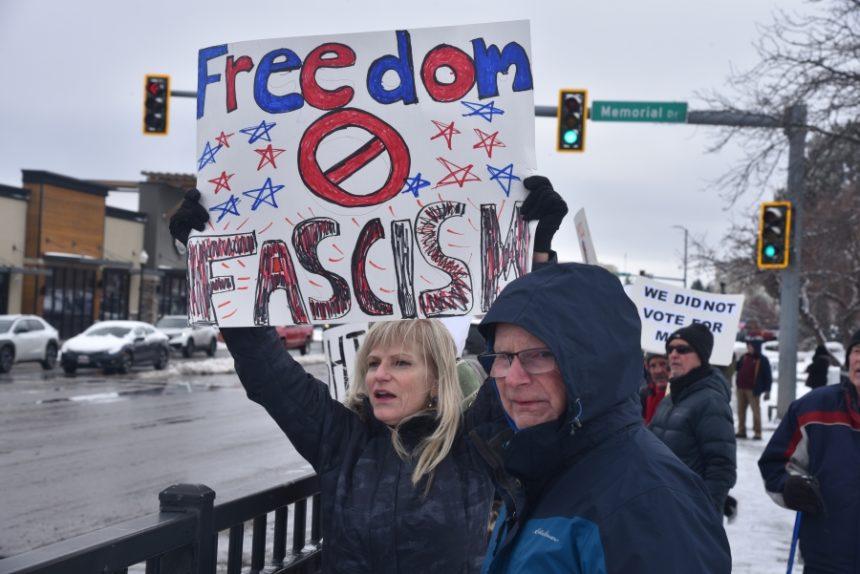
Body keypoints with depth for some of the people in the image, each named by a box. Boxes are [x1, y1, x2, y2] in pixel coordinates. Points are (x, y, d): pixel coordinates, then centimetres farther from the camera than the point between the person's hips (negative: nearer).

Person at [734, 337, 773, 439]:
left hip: (753, 390, -6)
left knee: (755, 410, -3)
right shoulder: (744, 357, 13)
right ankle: (741, 431, 16)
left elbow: (768, 376, -6)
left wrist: (767, 390, -10)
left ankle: (757, 433, 0)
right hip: (741, 388, 7)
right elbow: (737, 367, 24)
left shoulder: (762, 360, -6)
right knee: (741, 410, 9)